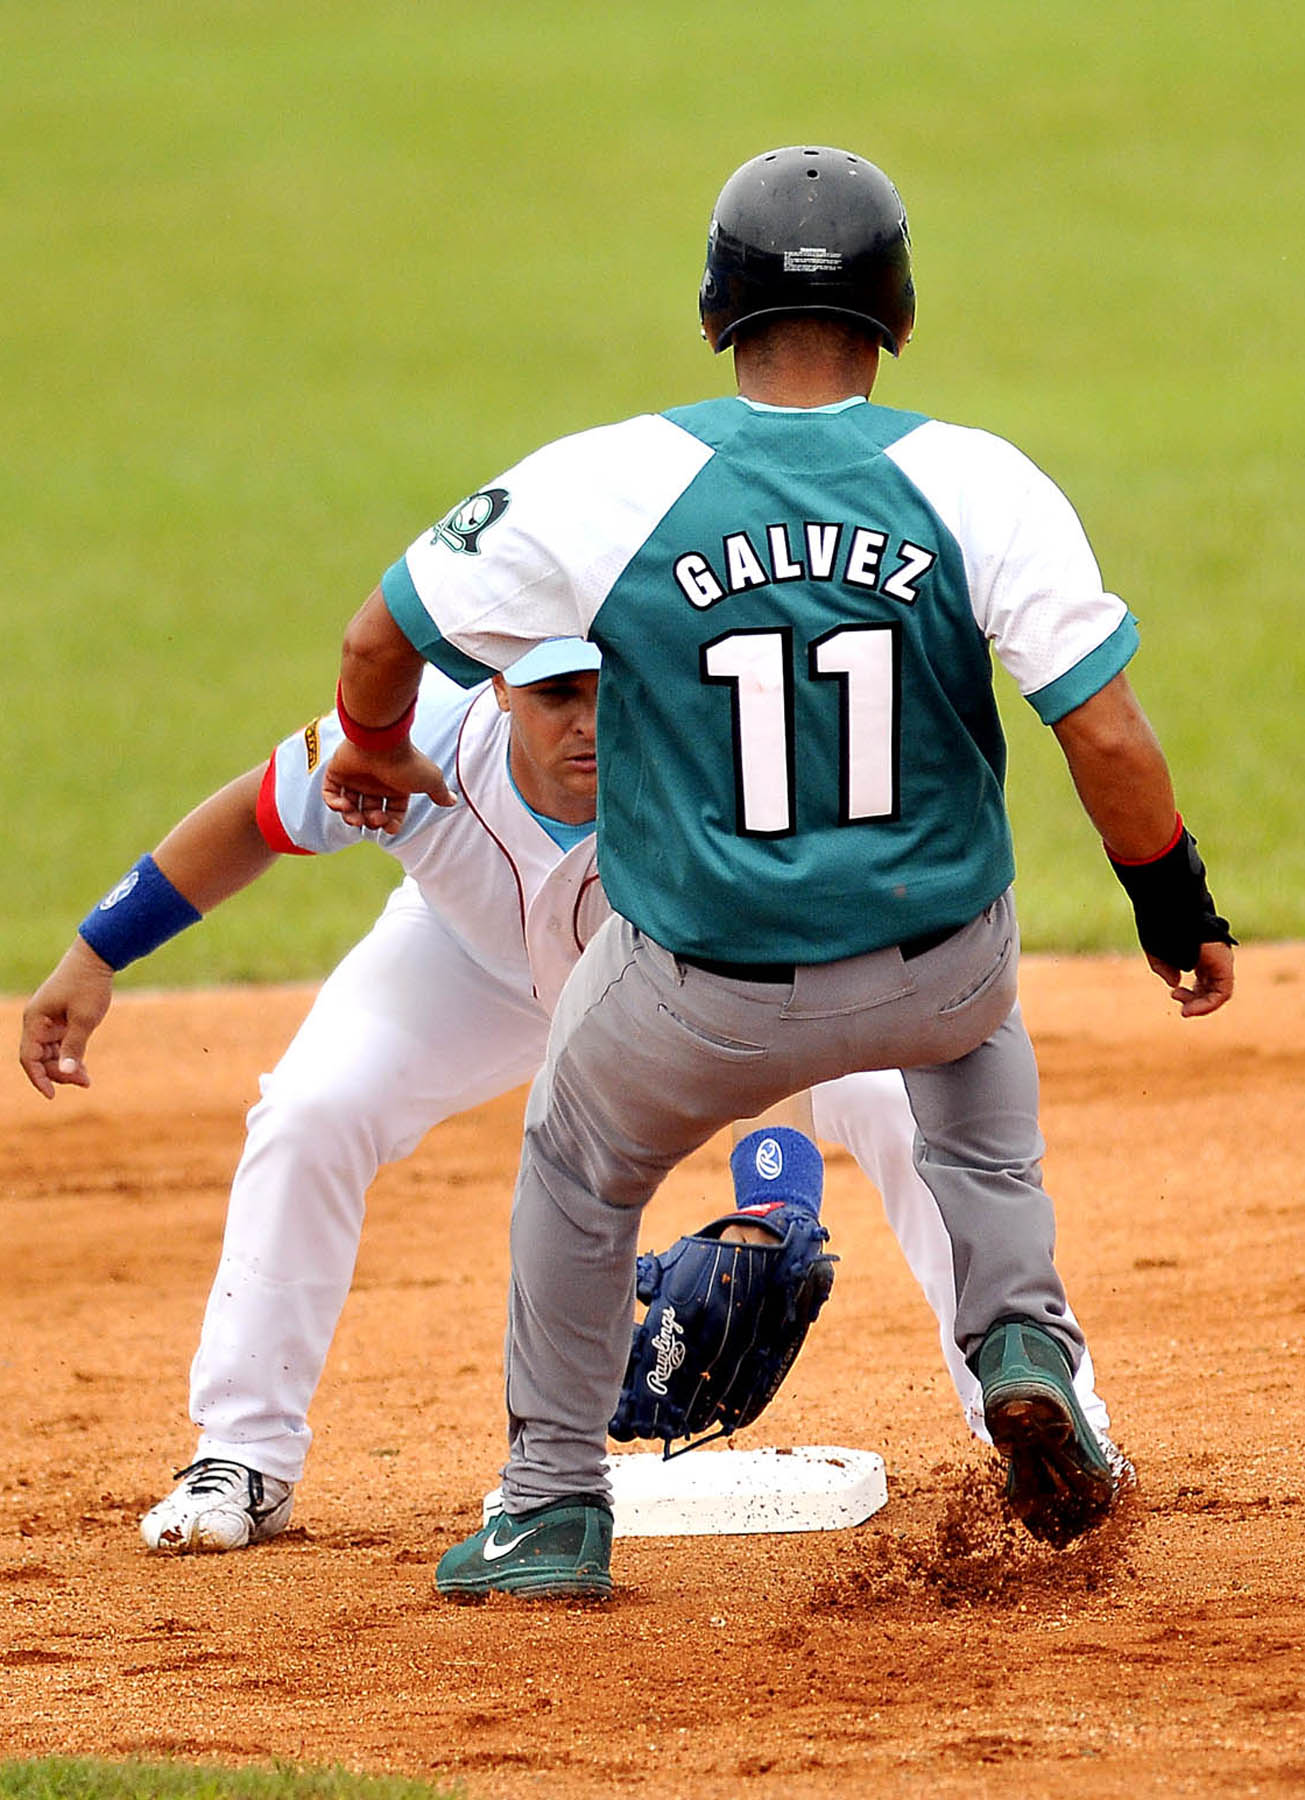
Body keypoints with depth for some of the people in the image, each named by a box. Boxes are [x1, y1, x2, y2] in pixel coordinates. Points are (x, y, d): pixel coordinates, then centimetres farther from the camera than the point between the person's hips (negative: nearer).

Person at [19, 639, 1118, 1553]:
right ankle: (244, 1460, -2)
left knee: (900, 1106, -19)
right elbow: (257, 817, -17)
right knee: (311, 1115, -17)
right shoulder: (415, 740, -37)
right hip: (478, 963, 1)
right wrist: (96, 959, -15)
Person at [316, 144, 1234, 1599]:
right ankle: (1018, 1343, 19)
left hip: (700, 1007, -1)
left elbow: (382, 637, -3)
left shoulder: (604, 484, -13)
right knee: (971, 1017, 37)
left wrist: (376, 755, 19)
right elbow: (1105, 733, -16)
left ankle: (552, 1513, 33)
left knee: (581, 1168, 30)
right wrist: (1176, 912, 1)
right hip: (933, 970, 1)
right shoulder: (980, 485, -13)